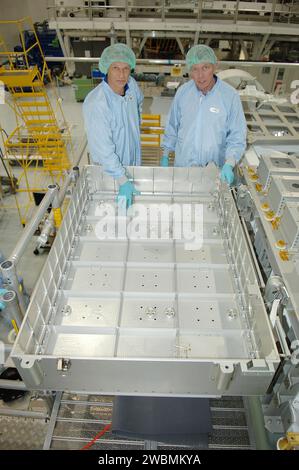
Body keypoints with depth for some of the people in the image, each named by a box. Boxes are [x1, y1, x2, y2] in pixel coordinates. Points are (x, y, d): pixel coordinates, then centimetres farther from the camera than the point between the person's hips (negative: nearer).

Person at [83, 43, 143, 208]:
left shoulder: (131, 84, -13)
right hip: (109, 166, -6)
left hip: (134, 157, 6)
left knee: (135, 199, 26)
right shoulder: (95, 104, -34)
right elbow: (103, 148, -34)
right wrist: (122, 180, -34)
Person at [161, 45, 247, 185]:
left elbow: (237, 137, -11)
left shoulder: (230, 96, -13)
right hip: (182, 164, 3)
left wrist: (229, 165, -25)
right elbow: (172, 126, 7)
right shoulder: (182, 92, -4)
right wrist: (165, 156, 8)